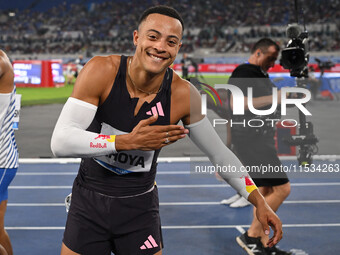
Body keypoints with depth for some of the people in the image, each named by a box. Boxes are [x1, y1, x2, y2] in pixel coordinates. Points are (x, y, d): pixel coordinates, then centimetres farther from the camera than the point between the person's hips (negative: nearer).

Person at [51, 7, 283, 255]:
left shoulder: (183, 94, -13)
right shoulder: (101, 71, -18)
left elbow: (220, 153, -1)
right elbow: (60, 142, -24)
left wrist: (259, 201, -7)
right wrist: (128, 141, -32)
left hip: (140, 209, 1)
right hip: (89, 201, 0)